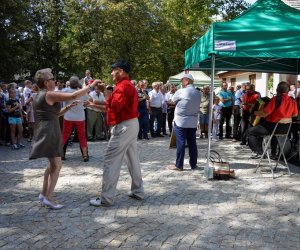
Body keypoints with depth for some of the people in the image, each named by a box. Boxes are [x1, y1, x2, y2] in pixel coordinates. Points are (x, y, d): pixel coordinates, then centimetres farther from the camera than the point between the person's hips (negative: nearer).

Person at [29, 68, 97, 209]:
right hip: (49, 132, -10)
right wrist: (90, 86, -12)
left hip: (45, 132, 10)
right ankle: (48, 198, -7)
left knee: (52, 164, 19)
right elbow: (73, 96, -21)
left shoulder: (39, 96, 17)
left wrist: (68, 108, 11)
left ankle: (44, 194, 23)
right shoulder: (49, 94, -13)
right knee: (56, 166, -8)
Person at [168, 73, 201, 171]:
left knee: (180, 143, -2)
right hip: (193, 122, 5)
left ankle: (179, 165, 2)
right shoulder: (198, 93, 6)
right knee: (192, 143, 9)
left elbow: (173, 100, 2)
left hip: (180, 121, -5)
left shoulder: (181, 92, -12)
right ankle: (193, 164, 16)